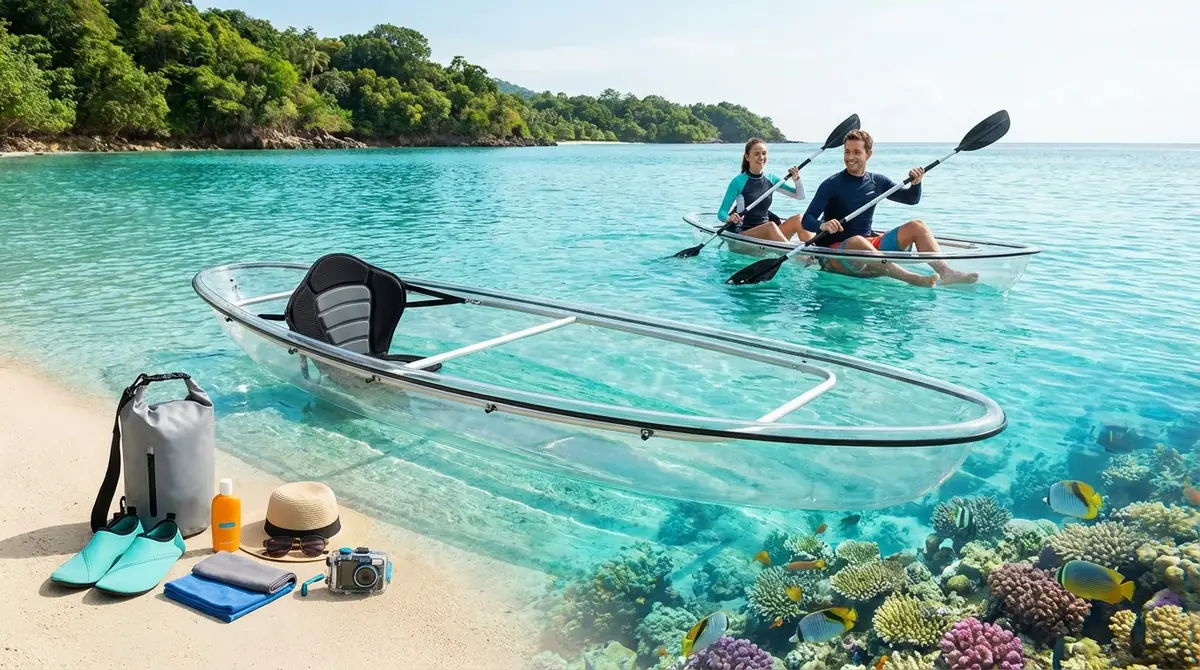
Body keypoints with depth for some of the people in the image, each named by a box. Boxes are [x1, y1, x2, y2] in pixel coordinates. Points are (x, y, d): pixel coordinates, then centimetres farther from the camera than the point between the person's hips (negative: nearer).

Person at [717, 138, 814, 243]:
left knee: (798, 219, -17)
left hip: (768, 234, 6)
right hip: (743, 235, -5)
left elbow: (800, 196, 13)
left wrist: (797, 179, -7)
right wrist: (729, 218, -30)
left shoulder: (770, 179, 9)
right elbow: (721, 213, -7)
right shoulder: (739, 181, -6)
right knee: (771, 226, -34)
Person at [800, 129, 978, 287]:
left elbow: (911, 199, 17)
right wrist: (823, 225, -35)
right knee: (857, 241, -39)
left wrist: (915, 183, -5)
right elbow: (806, 220, -13)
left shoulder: (877, 181, 9)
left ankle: (946, 272, -29)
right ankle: (910, 278, -55)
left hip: (870, 246, 6)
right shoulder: (832, 185, -7)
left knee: (917, 226, -8)